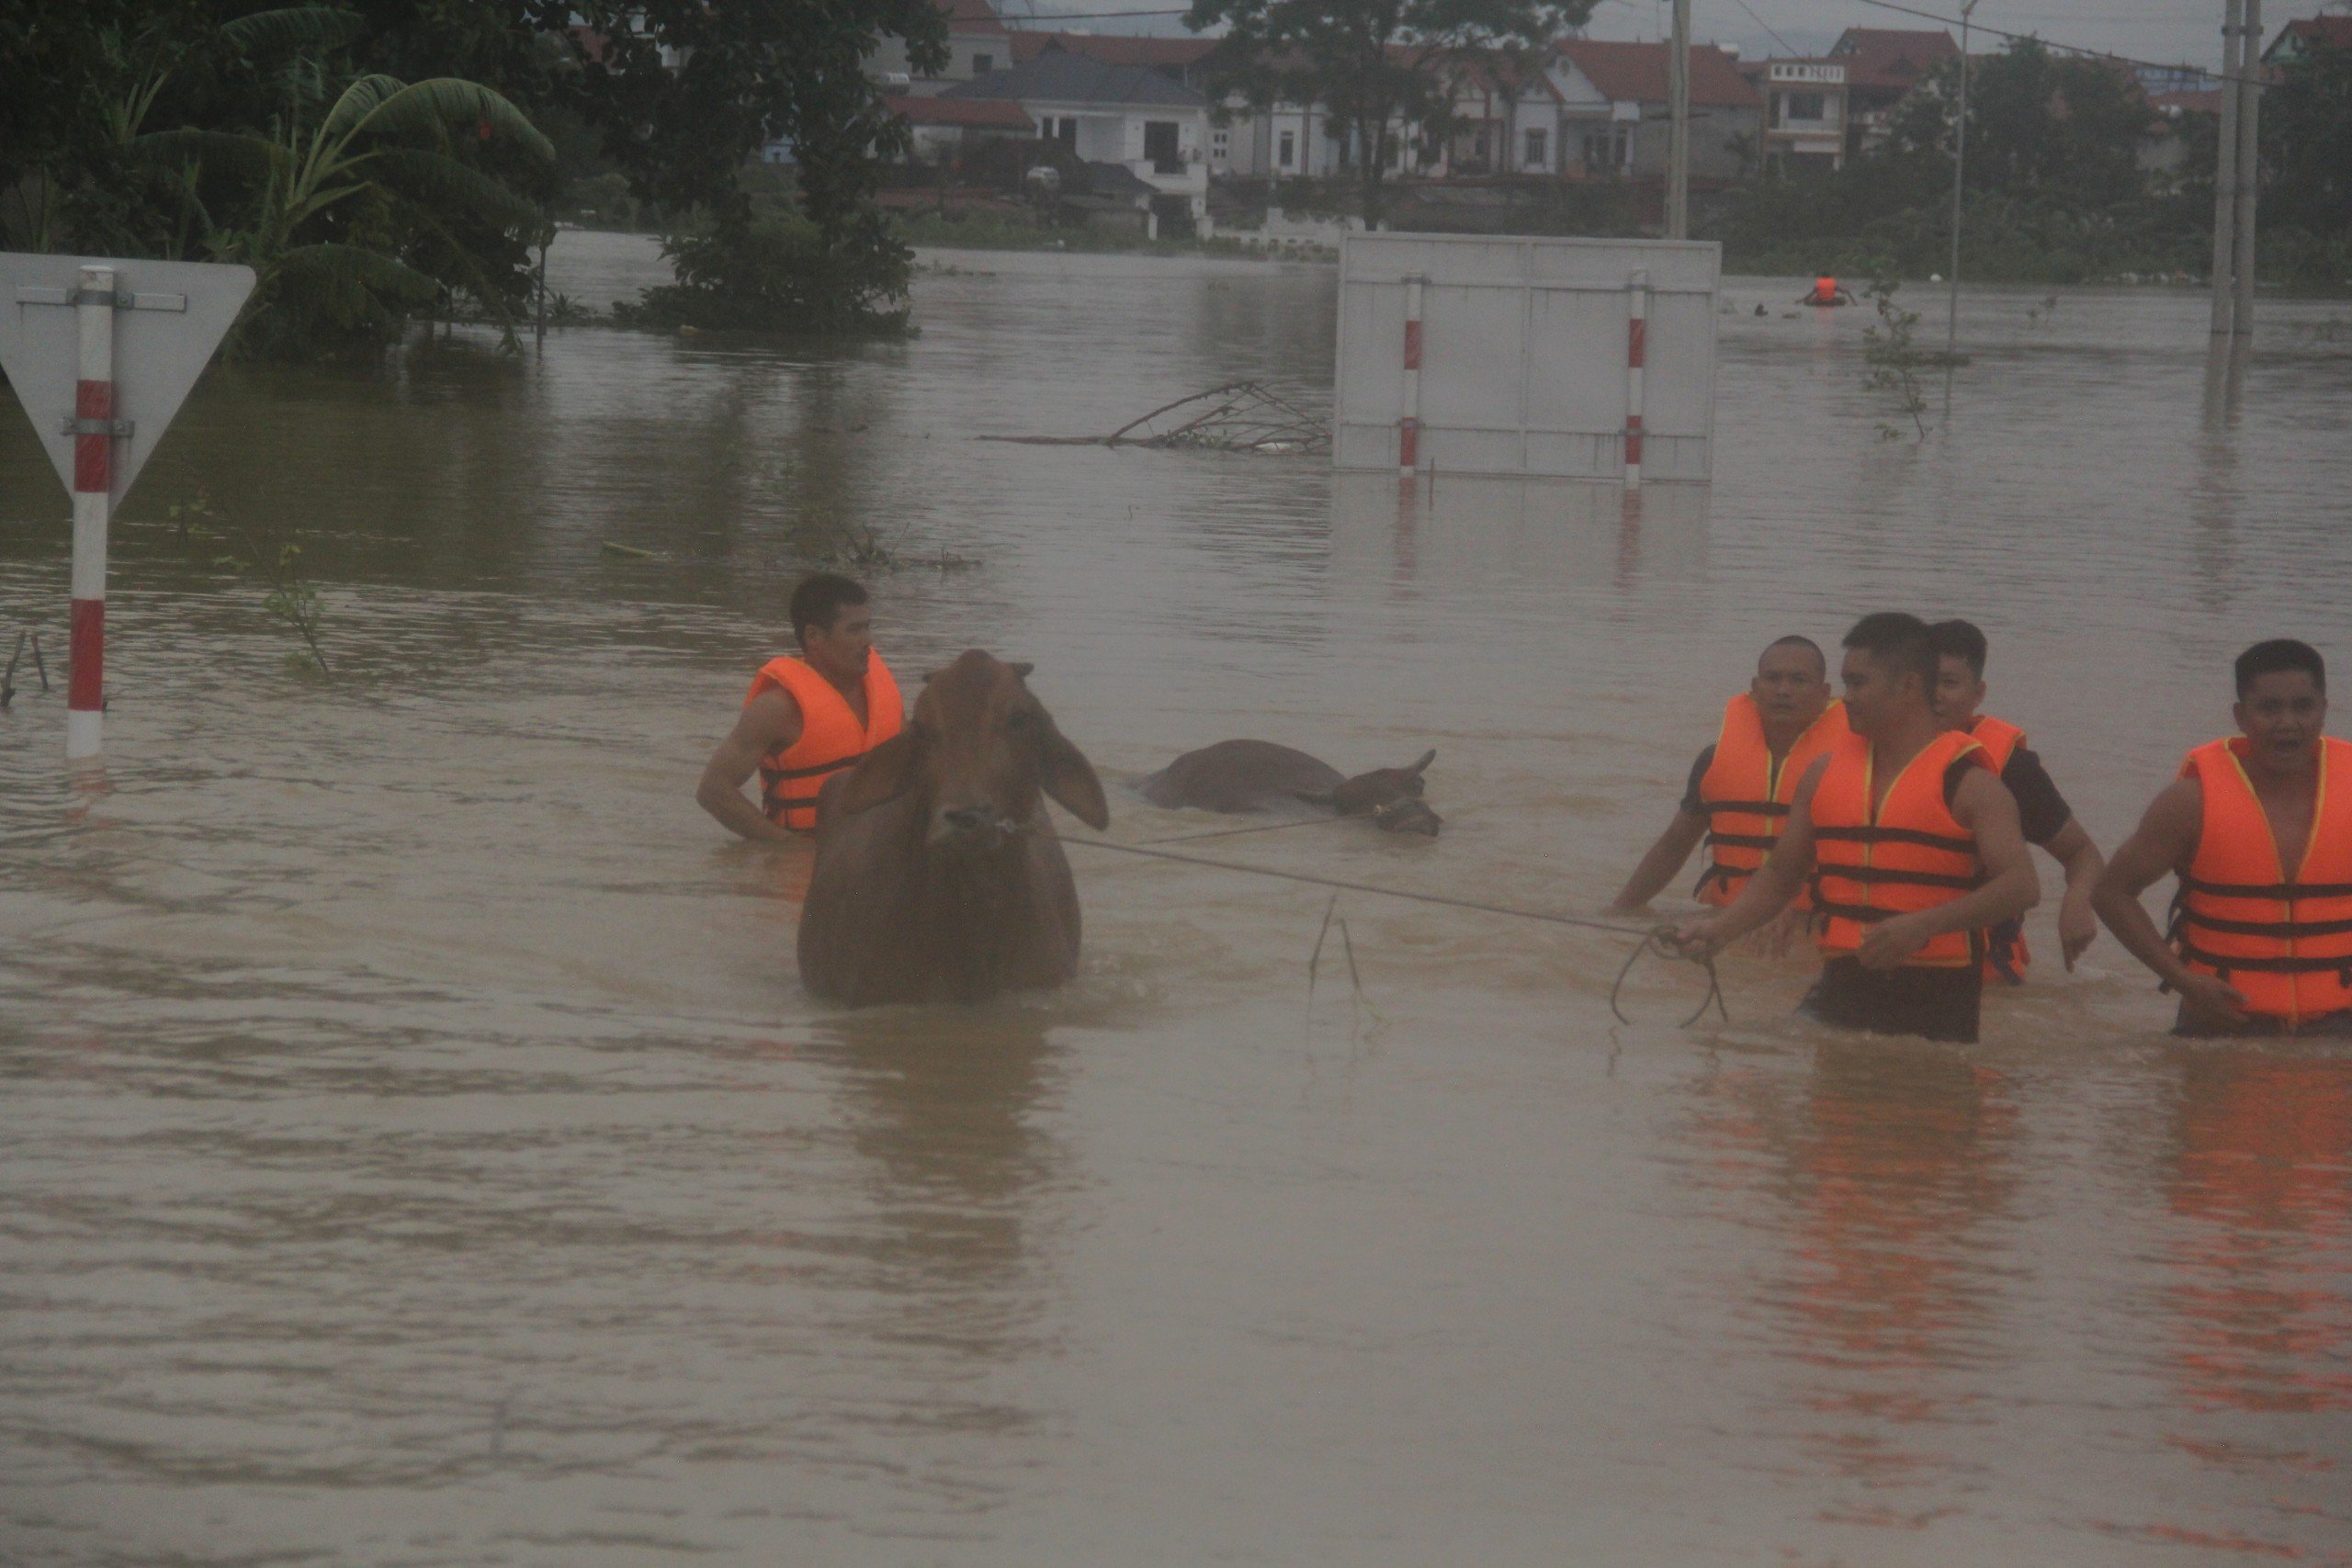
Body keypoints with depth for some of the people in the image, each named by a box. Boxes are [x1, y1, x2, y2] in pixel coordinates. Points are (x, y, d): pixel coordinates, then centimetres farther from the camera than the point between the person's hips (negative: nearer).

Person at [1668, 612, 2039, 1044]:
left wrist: (1921, 926, -28)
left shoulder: (1967, 782, -5)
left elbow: (2021, 887, -17)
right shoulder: (1827, 771, 12)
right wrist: (1721, 928, 3)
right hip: (1843, 988, 4)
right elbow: (1780, 875, 21)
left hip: (1936, 1001, -4)